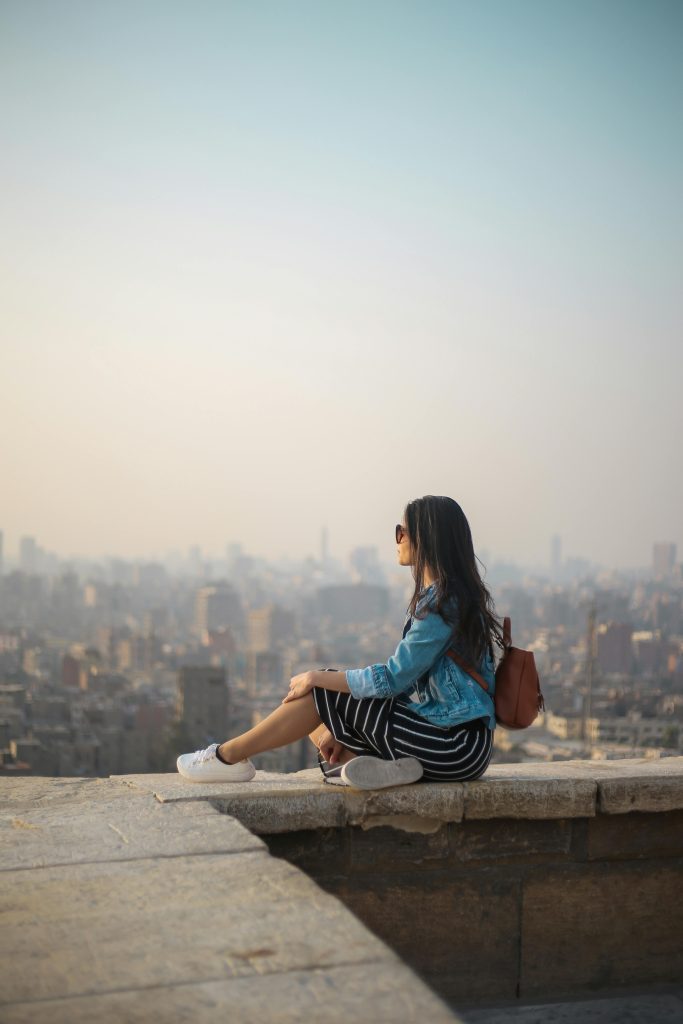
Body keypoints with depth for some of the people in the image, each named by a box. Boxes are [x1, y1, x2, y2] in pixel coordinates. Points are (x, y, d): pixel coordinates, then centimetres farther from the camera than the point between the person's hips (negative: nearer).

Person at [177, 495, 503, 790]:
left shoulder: (443, 602, -16)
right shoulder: (437, 596, 16)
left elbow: (393, 679, -19)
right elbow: (403, 676, 14)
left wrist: (318, 678, -7)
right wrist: (342, 728, 6)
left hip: (456, 747, -10)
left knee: (325, 692, -9)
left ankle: (229, 755, 1)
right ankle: (376, 765, -18)